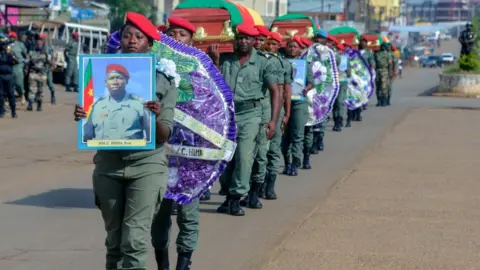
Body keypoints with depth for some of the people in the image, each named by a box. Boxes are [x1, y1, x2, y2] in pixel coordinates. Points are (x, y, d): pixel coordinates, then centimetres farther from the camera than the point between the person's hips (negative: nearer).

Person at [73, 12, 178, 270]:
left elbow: (164, 136, -5)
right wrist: (81, 118, -17)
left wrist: (156, 119, -26)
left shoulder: (164, 82, 0)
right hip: (108, 165, 3)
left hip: (147, 165, -2)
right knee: (114, 240, 11)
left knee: (135, 241, -12)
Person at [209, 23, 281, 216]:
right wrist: (215, 61, -5)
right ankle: (228, 195, 22)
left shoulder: (263, 63, 1)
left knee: (244, 156, -11)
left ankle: (236, 198, -4)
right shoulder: (225, 60, 9)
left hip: (250, 114, -3)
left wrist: (273, 120, -11)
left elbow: (275, 92, -2)